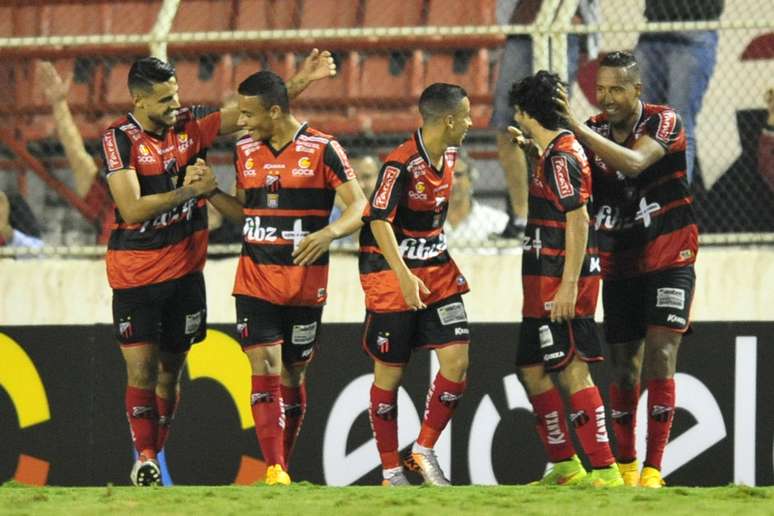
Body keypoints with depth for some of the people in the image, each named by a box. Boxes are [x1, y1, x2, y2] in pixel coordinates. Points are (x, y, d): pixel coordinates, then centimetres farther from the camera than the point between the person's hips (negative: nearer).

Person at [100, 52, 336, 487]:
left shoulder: (190, 124, 0)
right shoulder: (120, 139, -13)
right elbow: (132, 209, -20)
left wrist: (302, 79, -4)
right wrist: (189, 190, -15)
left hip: (184, 267, 4)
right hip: (134, 271, -4)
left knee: (171, 369, 9)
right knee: (141, 370, -7)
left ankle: (155, 455, 20)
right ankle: (144, 460, 2)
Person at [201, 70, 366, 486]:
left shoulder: (322, 150, -7)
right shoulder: (246, 151, 8)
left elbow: (359, 207, -9)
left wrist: (328, 233, -27)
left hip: (305, 281, -3)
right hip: (255, 278, 3)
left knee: (293, 374, 7)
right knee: (265, 370, -11)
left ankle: (284, 465, 20)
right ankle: (275, 472, -16)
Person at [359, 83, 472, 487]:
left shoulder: (448, 156, 5)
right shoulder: (400, 164, -20)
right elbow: (379, 221, -25)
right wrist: (404, 276, -33)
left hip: (437, 271, 7)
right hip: (391, 273, -7)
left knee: (458, 358, -6)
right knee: (389, 373, 1)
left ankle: (424, 451, 6)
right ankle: (390, 470, 11)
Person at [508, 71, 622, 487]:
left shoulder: (559, 158, -15)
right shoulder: (558, 150, 15)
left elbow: (579, 220, -21)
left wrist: (569, 285, -24)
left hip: (560, 279, -10)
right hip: (546, 282, 10)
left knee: (572, 371, -11)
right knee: (530, 369, 15)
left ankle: (605, 471, -14)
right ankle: (565, 465, 20)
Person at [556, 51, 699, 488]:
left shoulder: (665, 123, -11)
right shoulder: (594, 131, 2)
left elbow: (634, 162, -29)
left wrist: (577, 126, -34)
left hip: (670, 259, -4)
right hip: (619, 266, 4)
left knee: (660, 357, -14)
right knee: (624, 367, 6)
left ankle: (653, 469, -14)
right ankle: (625, 464, 20)